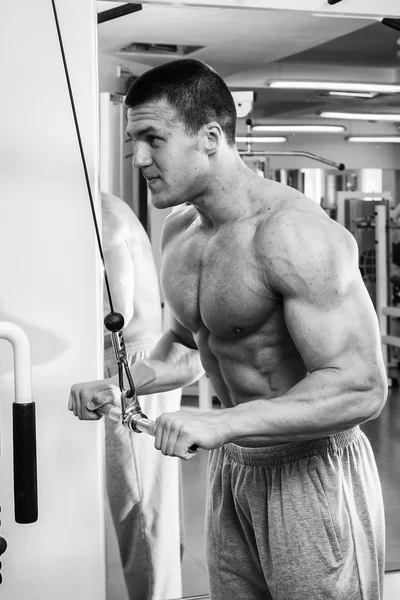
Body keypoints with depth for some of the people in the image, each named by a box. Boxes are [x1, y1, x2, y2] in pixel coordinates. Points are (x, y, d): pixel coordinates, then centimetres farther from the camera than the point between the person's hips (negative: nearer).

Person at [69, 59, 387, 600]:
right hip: (230, 470, 8)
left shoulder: (292, 234, -24)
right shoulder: (179, 231, 3)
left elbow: (361, 388, -28)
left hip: (313, 474, -8)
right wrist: (120, 385, 1)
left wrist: (222, 423, -34)